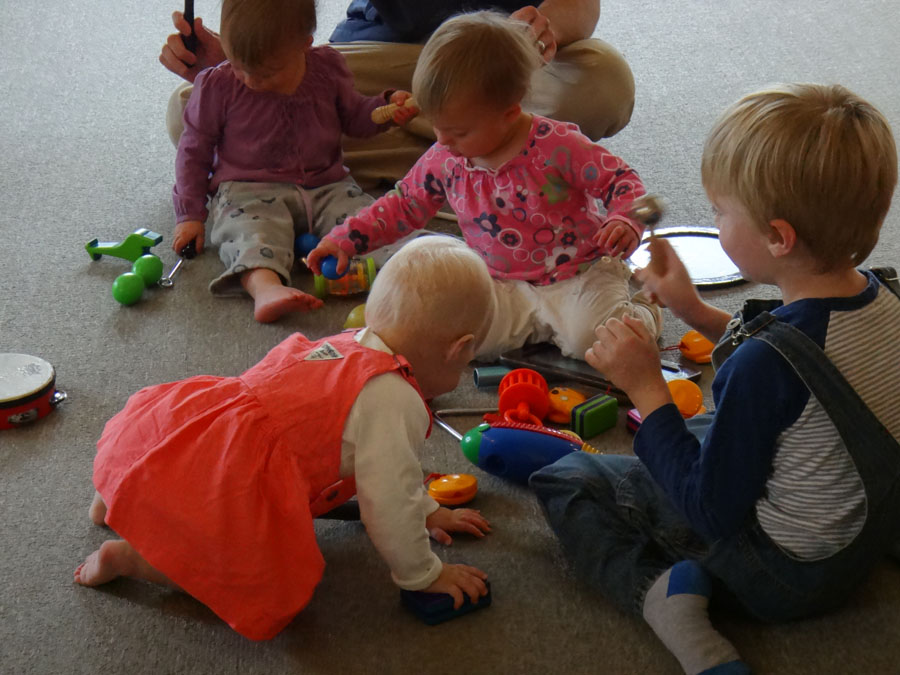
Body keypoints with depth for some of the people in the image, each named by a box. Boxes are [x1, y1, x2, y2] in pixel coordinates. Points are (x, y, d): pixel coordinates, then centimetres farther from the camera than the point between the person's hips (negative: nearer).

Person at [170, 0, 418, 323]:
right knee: (253, 232, -36)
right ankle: (265, 286, -63)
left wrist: (389, 106, -2)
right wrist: (190, 214, 3)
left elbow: (353, 116, 19)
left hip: (326, 186, 4)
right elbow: (195, 148, 7)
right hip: (247, 190, -3)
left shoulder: (327, 68, 2)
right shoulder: (217, 85, -2)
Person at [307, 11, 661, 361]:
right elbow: (404, 204, 14)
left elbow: (620, 180, -9)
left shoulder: (557, 145, -15)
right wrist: (345, 239, 8)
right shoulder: (444, 160, 0)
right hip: (508, 288, 4)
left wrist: (624, 222, -30)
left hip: (581, 273, -4)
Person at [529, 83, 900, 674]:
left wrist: (646, 387, -18)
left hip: (782, 575, -8)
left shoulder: (768, 363, -34)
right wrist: (699, 314, 7)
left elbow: (711, 510, -23)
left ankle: (664, 591, -16)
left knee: (567, 481, 0)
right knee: (704, 428, 32)